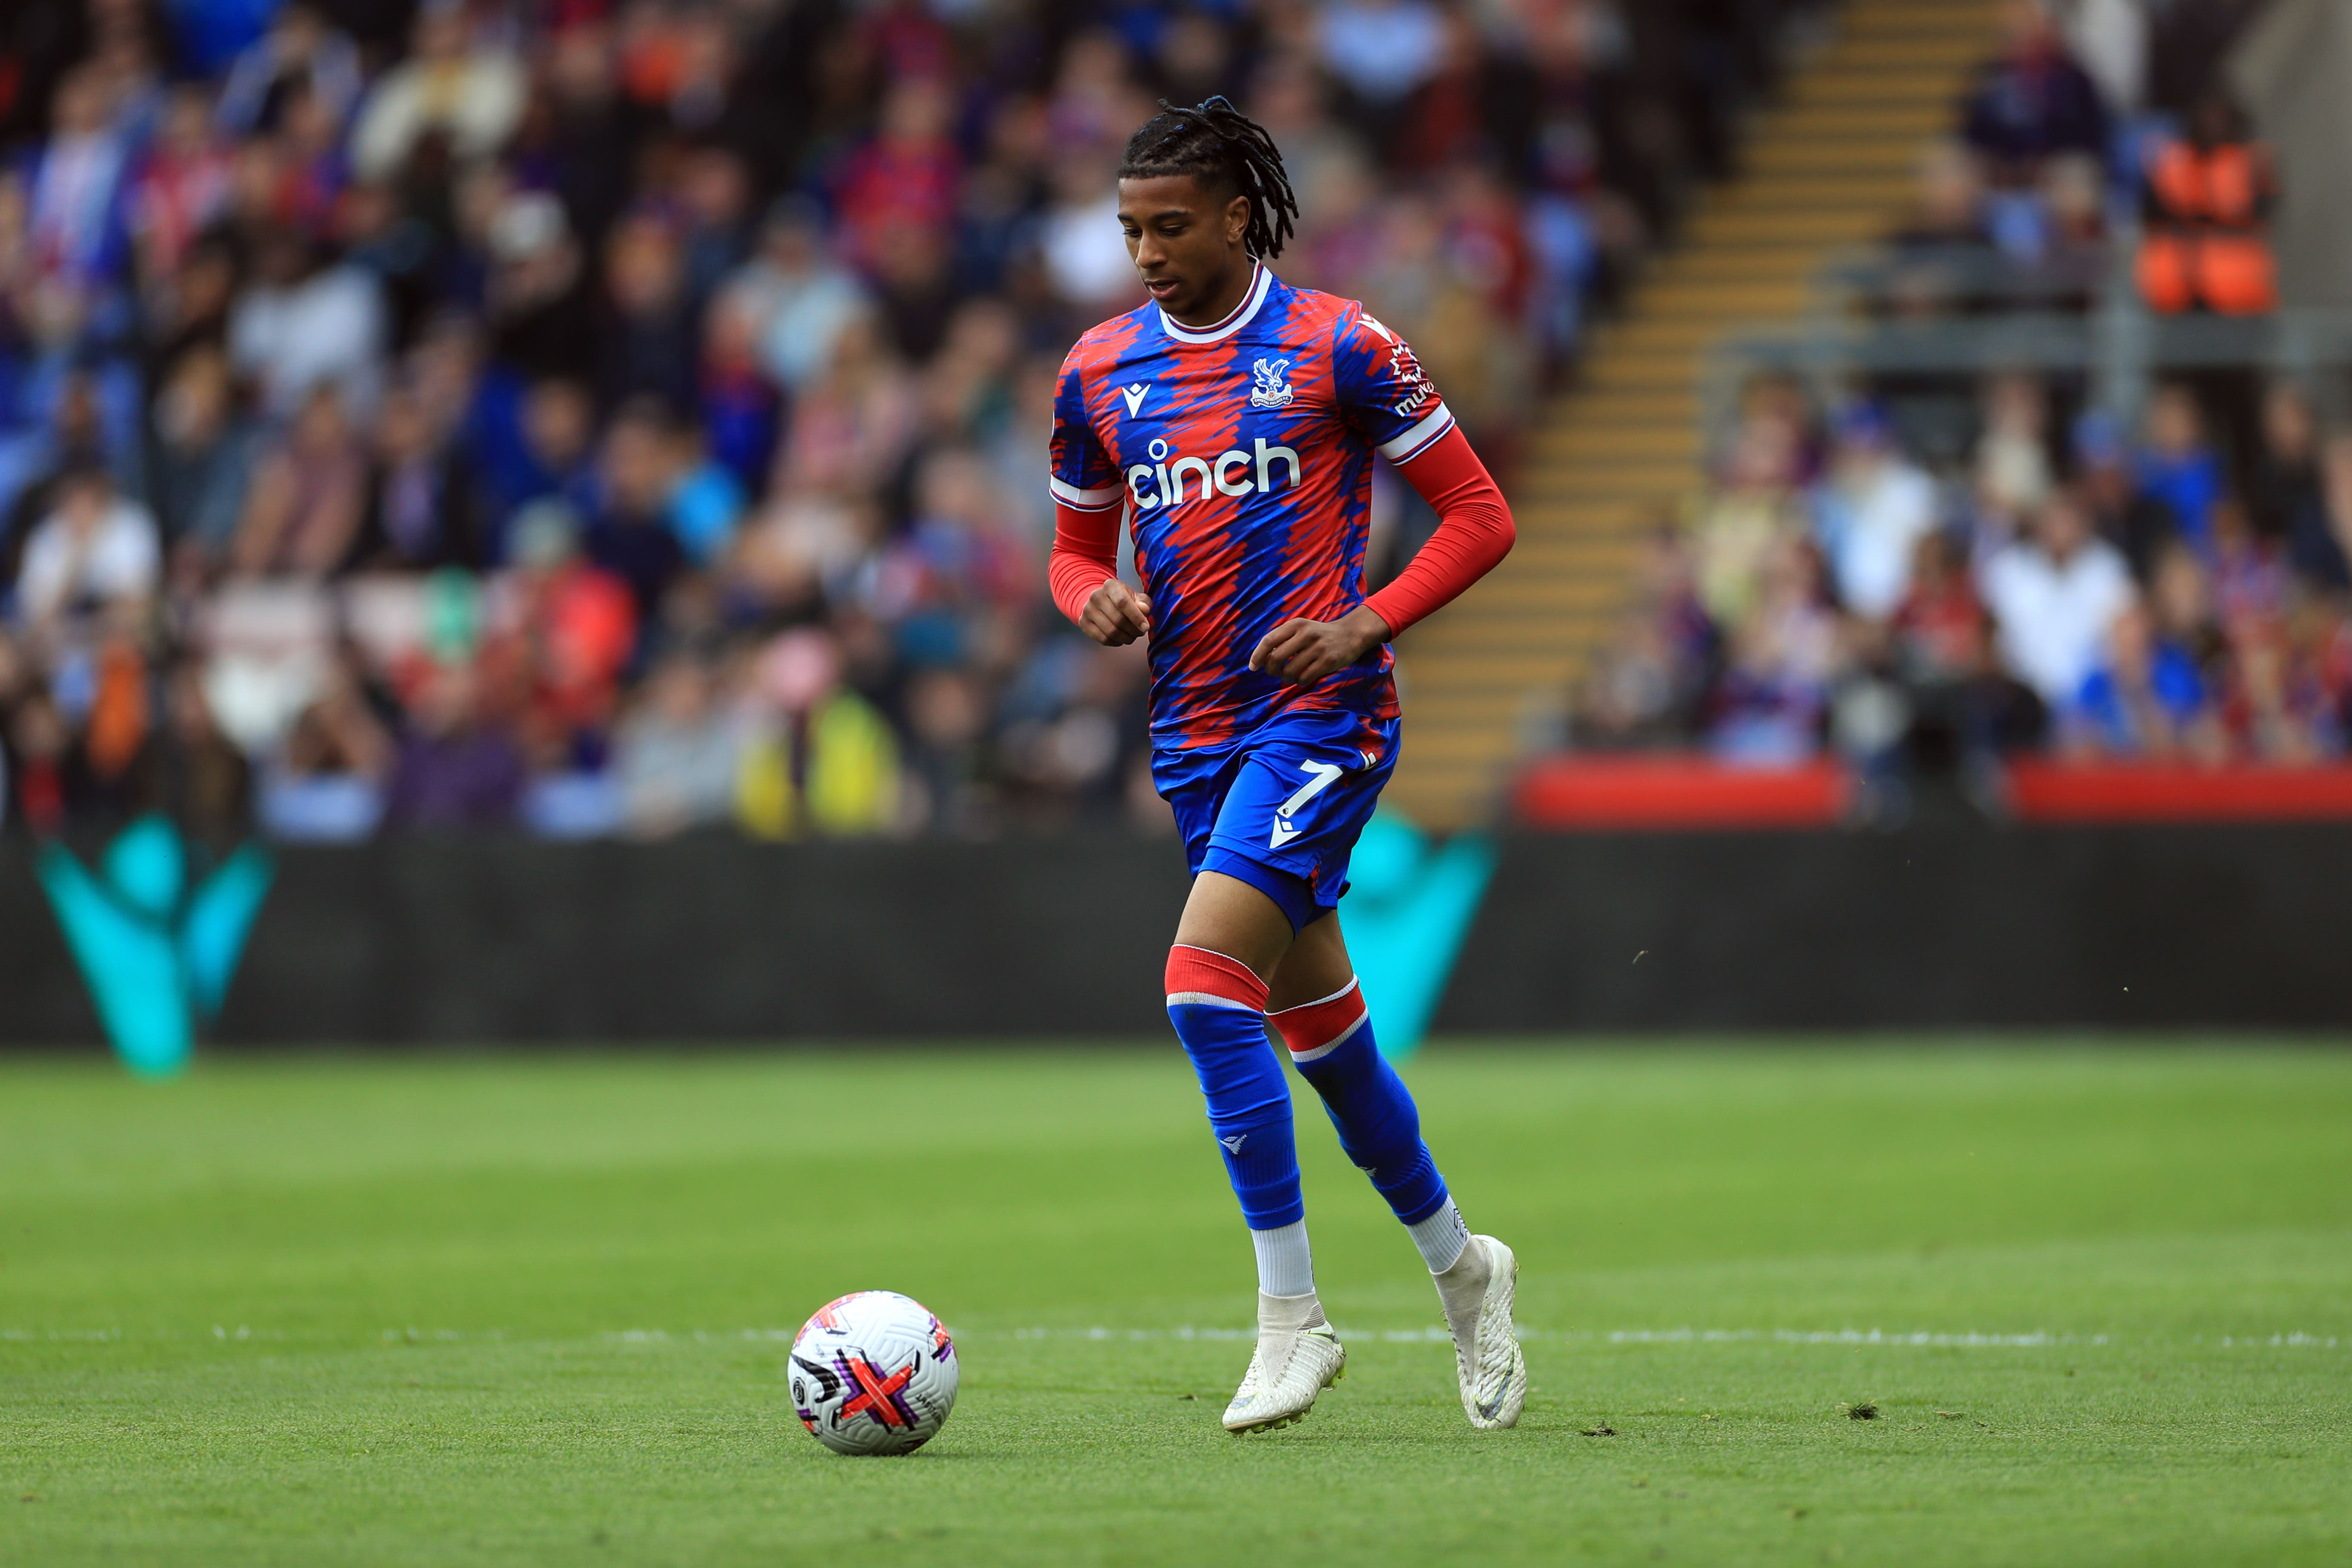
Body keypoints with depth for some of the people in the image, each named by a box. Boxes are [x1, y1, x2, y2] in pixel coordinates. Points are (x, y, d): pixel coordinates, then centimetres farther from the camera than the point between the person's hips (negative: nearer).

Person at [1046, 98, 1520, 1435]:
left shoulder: (1337, 348, -6)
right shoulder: (1103, 371, 8)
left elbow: (1480, 517, -3)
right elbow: (1077, 546, 20)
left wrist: (1363, 628, -14)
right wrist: (1098, 600, -4)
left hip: (1322, 717, -6)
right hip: (1197, 733, 6)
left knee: (1205, 983, -21)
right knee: (1322, 1029, 13)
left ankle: (1293, 1317, -14)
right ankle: (1460, 1265, 34)